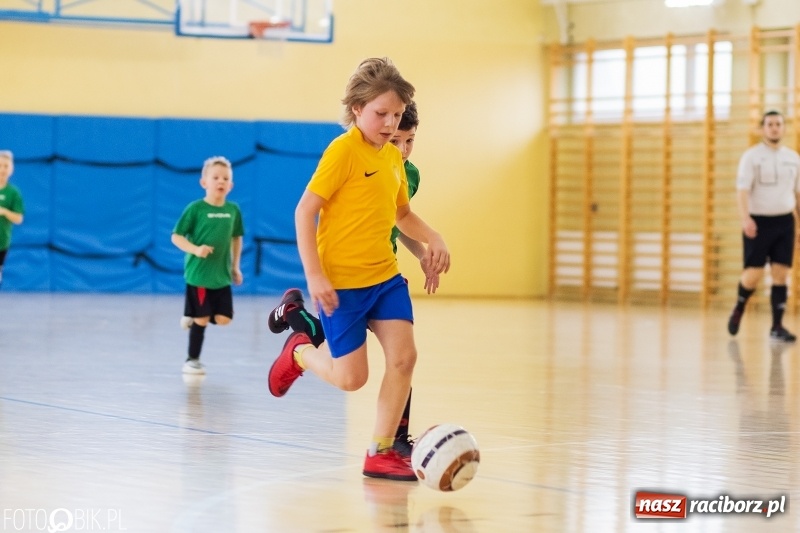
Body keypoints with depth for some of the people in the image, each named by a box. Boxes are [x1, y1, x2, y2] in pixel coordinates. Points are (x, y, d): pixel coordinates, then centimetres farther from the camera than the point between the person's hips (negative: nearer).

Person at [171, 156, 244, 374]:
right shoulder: (195, 208, -11)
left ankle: (193, 316, 28)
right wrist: (195, 249, -23)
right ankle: (192, 361, 15)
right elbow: (176, 236, -8)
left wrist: (235, 266, 16)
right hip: (198, 273, -4)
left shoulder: (233, 210, 2)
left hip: (222, 275, 5)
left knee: (223, 319, -1)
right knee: (202, 319, -1)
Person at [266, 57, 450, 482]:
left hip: (385, 275, 7)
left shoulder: (394, 158, 9)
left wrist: (433, 239, 5)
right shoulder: (344, 150, -13)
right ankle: (300, 352, 29)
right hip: (340, 282, -7)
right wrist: (314, 276, -21)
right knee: (351, 378, -3)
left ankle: (381, 452, 2)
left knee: (404, 356, -8)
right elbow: (305, 211, -15)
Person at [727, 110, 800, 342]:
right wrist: (745, 218, -27)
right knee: (754, 274, -6)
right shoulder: (751, 156, -4)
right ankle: (738, 309, 22)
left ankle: (777, 327, 4)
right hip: (758, 222, -4)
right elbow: (742, 189, -14)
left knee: (781, 274, -1)